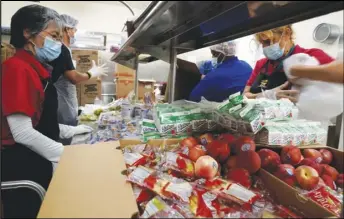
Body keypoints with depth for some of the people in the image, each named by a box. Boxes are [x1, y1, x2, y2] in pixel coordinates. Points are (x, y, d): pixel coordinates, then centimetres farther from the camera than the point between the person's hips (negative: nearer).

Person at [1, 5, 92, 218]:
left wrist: (74, 130, 9)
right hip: (22, 166, -9)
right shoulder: (17, 67, -18)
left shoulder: (37, 69, 9)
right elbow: (22, 133, -23)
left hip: (38, 163, 9)